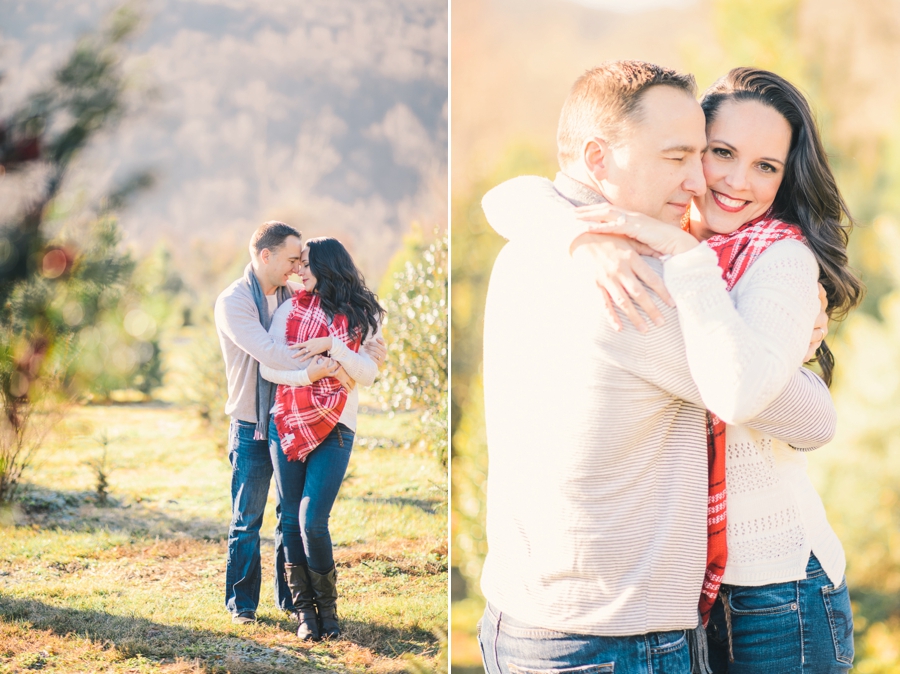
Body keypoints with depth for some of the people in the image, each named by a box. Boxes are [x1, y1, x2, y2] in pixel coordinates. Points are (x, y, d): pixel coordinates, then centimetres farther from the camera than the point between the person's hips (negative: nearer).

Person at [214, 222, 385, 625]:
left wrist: (364, 347, -7)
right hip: (253, 429, -5)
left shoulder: (293, 294, 5)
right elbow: (269, 353, -26)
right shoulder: (233, 301, -13)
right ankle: (241, 603, 15)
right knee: (247, 520, 4)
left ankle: (291, 597, 21)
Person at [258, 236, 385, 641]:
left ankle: (327, 607, 8)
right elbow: (267, 367, 0)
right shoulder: (290, 310, 8)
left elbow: (368, 375, -3)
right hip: (288, 423, 2)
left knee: (312, 521, -11)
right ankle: (304, 610, 14)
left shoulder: (362, 317, 6)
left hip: (335, 428, -2)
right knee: (291, 520, 3)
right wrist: (306, 375, -16)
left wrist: (333, 346, -15)